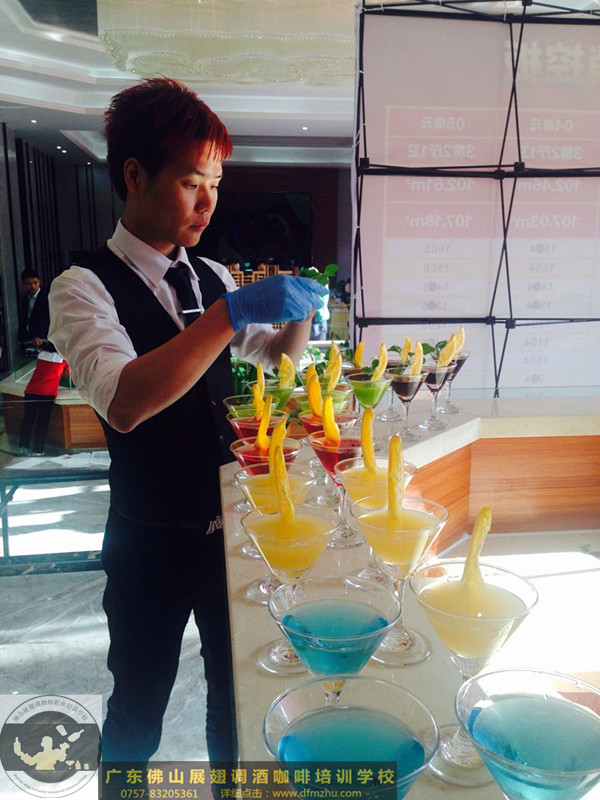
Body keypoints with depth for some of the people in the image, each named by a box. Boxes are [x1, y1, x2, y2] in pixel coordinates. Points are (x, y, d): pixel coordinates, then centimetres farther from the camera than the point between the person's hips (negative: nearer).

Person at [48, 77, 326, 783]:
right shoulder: (85, 286, -15)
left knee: (236, 684, 23)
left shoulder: (213, 277, 5)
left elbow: (278, 356, 17)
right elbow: (123, 404, -33)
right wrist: (232, 310, -37)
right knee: (138, 706, 16)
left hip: (230, 524, 6)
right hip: (150, 539, -5)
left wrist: (298, 310, -4)